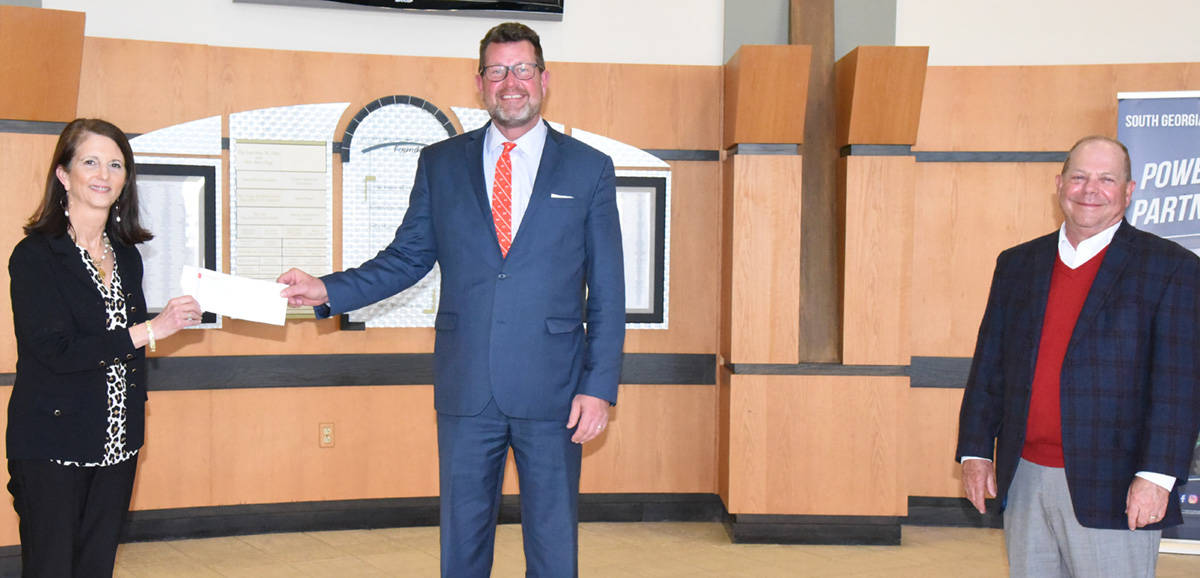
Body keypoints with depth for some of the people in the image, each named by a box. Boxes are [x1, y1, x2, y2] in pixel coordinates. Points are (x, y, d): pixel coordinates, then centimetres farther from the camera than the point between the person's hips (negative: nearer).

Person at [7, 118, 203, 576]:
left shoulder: (127, 256, 11)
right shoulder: (35, 255, -8)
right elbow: (54, 350, -17)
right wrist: (148, 331, -16)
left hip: (117, 442, 6)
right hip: (52, 448, -6)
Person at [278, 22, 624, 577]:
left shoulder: (589, 169, 3)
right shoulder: (440, 163, 9)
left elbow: (607, 291, 2)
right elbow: (407, 257, 11)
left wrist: (599, 386, -5)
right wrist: (328, 291, -4)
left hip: (552, 389, -1)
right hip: (466, 387, 2)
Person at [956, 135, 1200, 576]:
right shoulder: (1017, 264, 11)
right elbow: (988, 367, 12)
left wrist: (1156, 475, -16)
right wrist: (975, 451, 6)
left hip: (1112, 491, -4)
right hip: (1024, 481, 4)